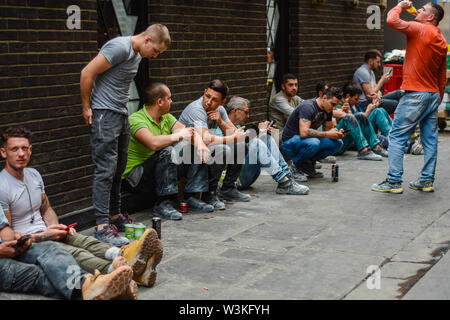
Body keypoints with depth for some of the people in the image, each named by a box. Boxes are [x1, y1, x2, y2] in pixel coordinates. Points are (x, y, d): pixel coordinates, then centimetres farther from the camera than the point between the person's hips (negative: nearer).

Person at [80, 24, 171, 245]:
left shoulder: (137, 55, 14)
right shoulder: (120, 47, -16)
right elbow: (87, 73, -18)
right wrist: (86, 108, -12)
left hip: (122, 114, 9)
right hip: (104, 114, -9)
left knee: (118, 169, 13)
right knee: (106, 170, -11)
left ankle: (115, 216, 23)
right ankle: (102, 225, -10)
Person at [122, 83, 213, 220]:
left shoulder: (166, 118, 9)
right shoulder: (136, 120, -19)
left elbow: (190, 132, 3)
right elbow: (153, 143, -36)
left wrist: (200, 144, -19)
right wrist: (178, 136, -22)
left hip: (163, 171, 8)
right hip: (136, 175, -8)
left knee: (198, 153, -1)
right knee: (167, 152, -34)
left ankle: (191, 198, -4)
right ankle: (162, 203, -28)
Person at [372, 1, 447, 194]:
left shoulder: (419, 29, -9)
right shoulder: (441, 40, 14)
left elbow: (392, 21, -19)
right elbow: (442, 77, 17)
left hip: (415, 94, -8)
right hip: (433, 94, 8)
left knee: (397, 137, -4)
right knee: (430, 139, 10)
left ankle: (394, 182, -5)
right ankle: (427, 181, 14)